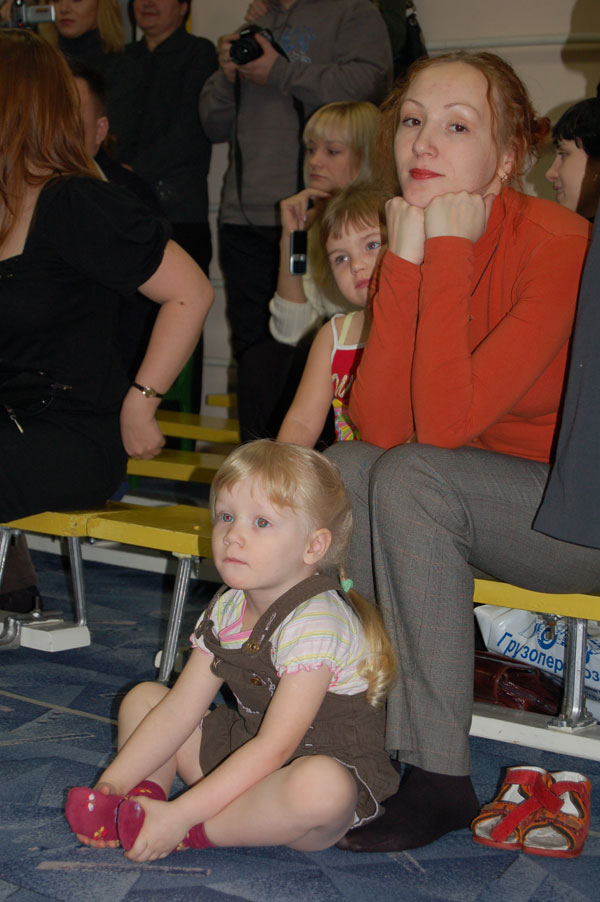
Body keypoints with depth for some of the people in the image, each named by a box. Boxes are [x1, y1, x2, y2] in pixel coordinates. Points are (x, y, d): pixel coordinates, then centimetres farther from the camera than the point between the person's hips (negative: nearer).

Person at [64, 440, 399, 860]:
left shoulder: (315, 622, -25)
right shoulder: (227, 611, 0)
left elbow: (275, 747, -28)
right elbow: (179, 710, 2)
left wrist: (180, 817, -31)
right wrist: (113, 783, -8)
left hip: (329, 766, -8)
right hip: (243, 751, 8)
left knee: (319, 787, -43)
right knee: (143, 697, 11)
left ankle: (193, 832, -22)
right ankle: (148, 795, -13)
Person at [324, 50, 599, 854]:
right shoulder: (415, 240, -2)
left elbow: (443, 423, -31)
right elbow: (378, 425, -16)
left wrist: (448, 253, -25)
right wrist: (406, 261, -20)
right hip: (476, 503, 6)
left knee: (413, 476, -28)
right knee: (341, 467, -16)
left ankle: (439, 778, -18)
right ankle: (367, 736, -8)